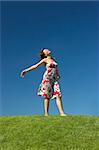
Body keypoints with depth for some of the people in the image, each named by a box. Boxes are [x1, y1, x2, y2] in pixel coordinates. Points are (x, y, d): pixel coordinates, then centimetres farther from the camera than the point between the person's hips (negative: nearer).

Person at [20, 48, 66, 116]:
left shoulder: (53, 60, 20)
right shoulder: (45, 60, 4)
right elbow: (36, 66, -1)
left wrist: (58, 75, 13)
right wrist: (27, 70, -9)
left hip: (55, 79, 5)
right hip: (47, 78, -5)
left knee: (58, 95, -6)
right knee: (47, 96, -9)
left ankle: (62, 113, -10)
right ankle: (46, 113, -9)